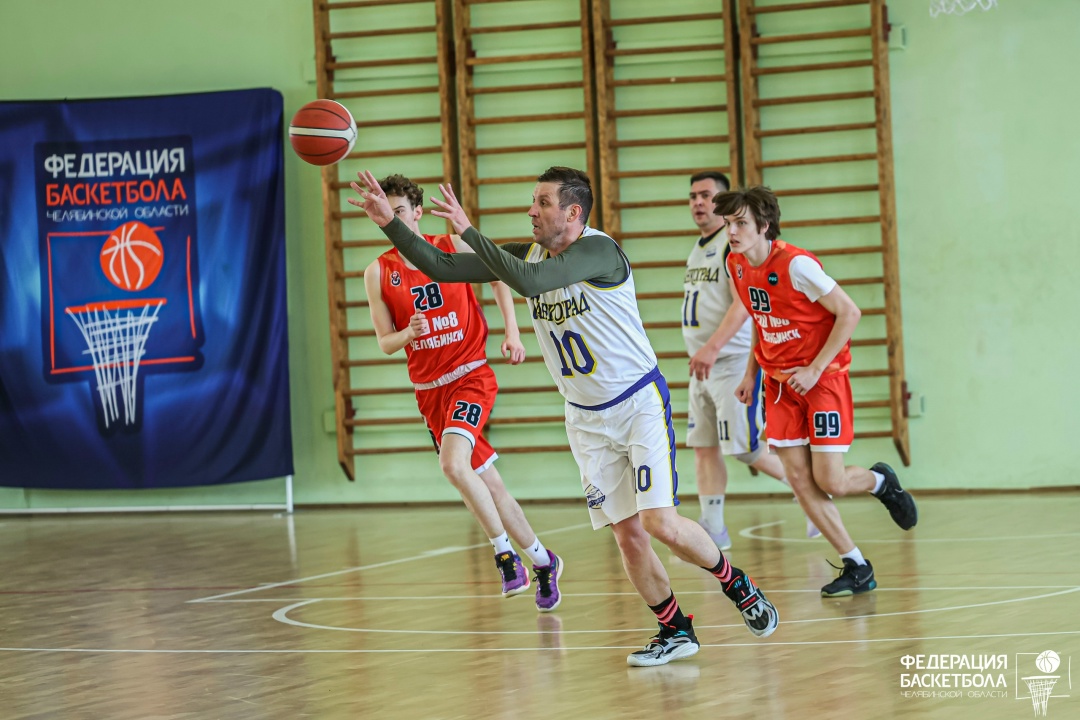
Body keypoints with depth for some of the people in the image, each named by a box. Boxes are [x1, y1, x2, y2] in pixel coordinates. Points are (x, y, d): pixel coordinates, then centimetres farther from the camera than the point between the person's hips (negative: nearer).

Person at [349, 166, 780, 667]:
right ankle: (674, 632, 13)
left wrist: (468, 229, -33)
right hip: (587, 417, 6)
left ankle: (736, 584, 9)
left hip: (640, 403, -6)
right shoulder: (529, 255, 2)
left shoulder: (598, 250, -20)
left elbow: (530, 282, -36)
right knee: (626, 533, 1)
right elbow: (442, 268, 1)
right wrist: (390, 223, -9)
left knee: (660, 522, -15)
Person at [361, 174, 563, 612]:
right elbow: (385, 344, 1)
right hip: (428, 389, 4)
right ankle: (542, 560, 25)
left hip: (470, 376, -4)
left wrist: (512, 332, 0)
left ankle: (505, 552, -16)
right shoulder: (378, 273, 0)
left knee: (453, 464, -28)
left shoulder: (453, 247, -5)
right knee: (486, 481, 9)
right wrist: (409, 333, -21)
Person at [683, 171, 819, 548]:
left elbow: (744, 304, -22)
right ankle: (713, 530, 7)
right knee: (704, 447, 4)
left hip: (733, 361, -9)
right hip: (703, 366, 9)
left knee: (746, 447, -9)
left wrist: (712, 348, -31)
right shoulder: (698, 248, 17)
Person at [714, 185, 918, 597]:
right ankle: (857, 568, 4)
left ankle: (881, 481, 25)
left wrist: (815, 369, -19)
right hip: (779, 382, 6)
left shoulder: (796, 265, -21)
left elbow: (849, 313, -18)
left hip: (822, 378, -6)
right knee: (798, 479, -4)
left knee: (829, 482, -11)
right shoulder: (737, 265, 1)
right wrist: (752, 373, 12)